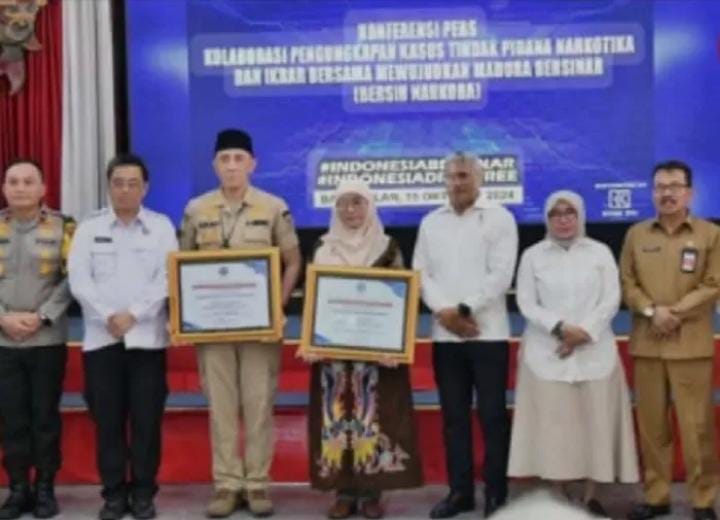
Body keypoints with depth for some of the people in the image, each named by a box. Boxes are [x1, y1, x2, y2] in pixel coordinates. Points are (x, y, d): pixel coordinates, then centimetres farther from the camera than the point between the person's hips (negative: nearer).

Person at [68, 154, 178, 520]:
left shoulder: (161, 226, 5)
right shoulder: (89, 228, 7)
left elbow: (167, 279, -4)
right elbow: (78, 279, -1)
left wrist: (133, 315, -13)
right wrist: (107, 317, -13)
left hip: (147, 337, -1)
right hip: (100, 338, 1)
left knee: (147, 419, 1)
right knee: (107, 420, 4)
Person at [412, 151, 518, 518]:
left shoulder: (500, 218, 0)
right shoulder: (431, 222, 12)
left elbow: (501, 274, -9)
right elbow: (421, 273, 6)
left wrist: (464, 309, -14)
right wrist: (443, 311, -10)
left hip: (488, 333, -4)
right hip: (444, 334, 4)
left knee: (492, 415, 0)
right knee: (453, 415, 8)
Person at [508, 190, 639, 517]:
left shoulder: (600, 252, 8)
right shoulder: (533, 255, 7)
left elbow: (611, 300, 0)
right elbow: (526, 303, -1)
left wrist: (584, 332, -13)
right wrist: (560, 327, -14)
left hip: (594, 351, 1)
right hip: (548, 352, -1)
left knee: (596, 422, -1)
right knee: (553, 423, -3)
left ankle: (590, 497, 7)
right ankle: (558, 497, 4)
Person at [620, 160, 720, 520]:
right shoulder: (636, 234, 11)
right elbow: (626, 283, 6)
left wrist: (675, 312, -12)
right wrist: (651, 311, -10)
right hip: (646, 344, 3)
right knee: (651, 423, 6)